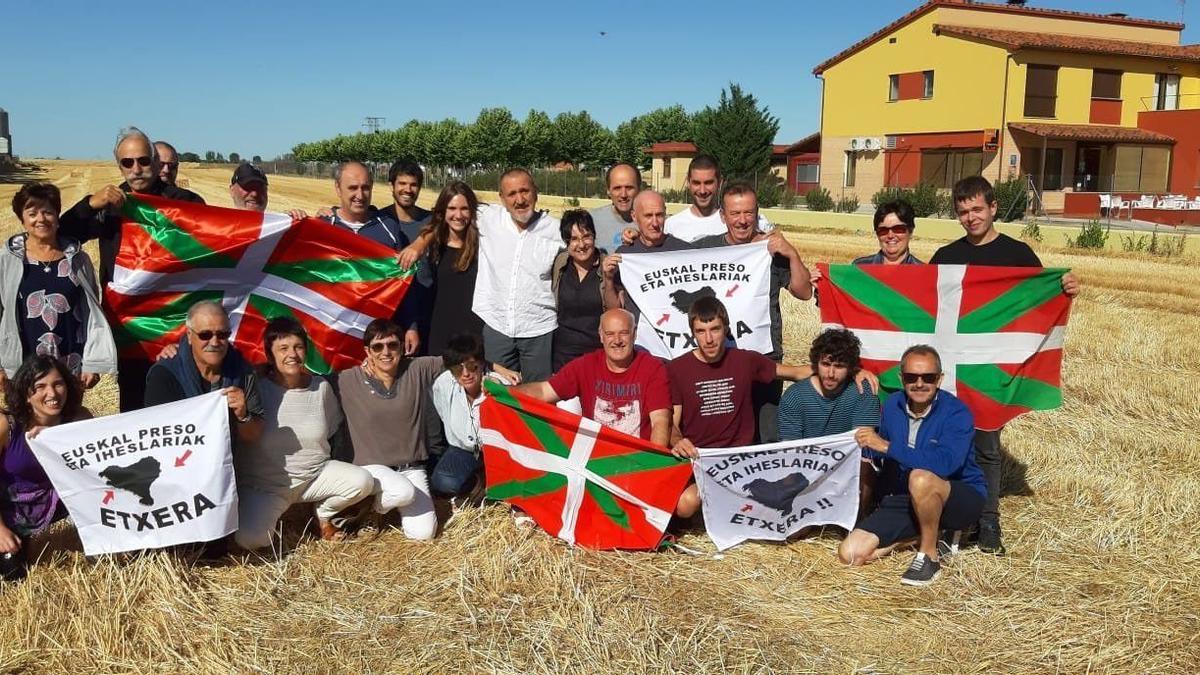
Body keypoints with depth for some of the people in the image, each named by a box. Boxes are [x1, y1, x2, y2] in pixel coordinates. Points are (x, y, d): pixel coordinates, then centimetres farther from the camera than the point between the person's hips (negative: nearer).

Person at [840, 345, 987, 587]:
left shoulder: (956, 412, -18)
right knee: (850, 553, -11)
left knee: (921, 478, -40)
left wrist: (885, 446, -32)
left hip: (962, 499, -6)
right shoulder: (892, 405, 1)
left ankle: (929, 556, -16)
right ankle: (928, 533, 7)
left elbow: (944, 463, -35)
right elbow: (884, 457, 18)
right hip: (905, 500, 6)